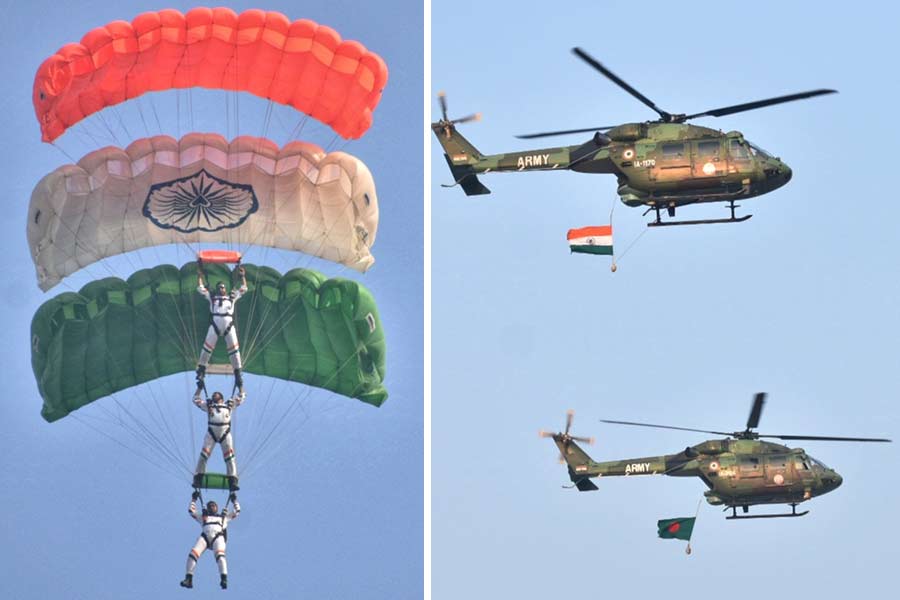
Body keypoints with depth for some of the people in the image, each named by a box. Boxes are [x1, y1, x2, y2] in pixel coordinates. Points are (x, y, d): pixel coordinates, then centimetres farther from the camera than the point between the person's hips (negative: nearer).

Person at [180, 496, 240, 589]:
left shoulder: (224, 517, 36)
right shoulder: (203, 517, 38)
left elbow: (237, 511, 41)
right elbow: (191, 511, 39)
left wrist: (234, 501, 41)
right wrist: (194, 499, 40)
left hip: (218, 536, -2)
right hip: (205, 536, 2)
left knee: (220, 555, -32)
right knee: (193, 554, -23)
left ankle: (224, 579, -43)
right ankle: (188, 579, -24)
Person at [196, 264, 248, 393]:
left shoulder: (232, 297, 17)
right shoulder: (212, 297, 15)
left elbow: (243, 289, 21)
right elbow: (200, 288, 17)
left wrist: (242, 276, 18)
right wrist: (199, 275, 17)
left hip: (229, 326, 1)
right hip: (215, 326, -1)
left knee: (234, 350, -1)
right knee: (206, 349, -5)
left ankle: (238, 377, 3)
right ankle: (201, 372, 2)